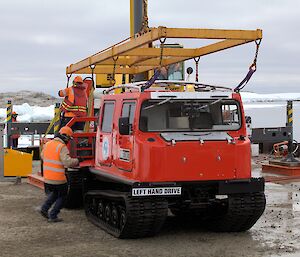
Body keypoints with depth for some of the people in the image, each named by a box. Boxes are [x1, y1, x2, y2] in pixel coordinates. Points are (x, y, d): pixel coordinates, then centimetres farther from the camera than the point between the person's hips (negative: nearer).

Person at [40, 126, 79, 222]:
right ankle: (53, 216, 9)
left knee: (54, 193, 30)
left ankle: (44, 208, 17)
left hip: (47, 178, 7)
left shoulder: (47, 144, 6)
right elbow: (67, 162, -26)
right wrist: (77, 161, -9)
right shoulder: (62, 147, -17)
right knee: (62, 196, 12)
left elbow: (42, 156, 21)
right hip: (58, 178, -7)